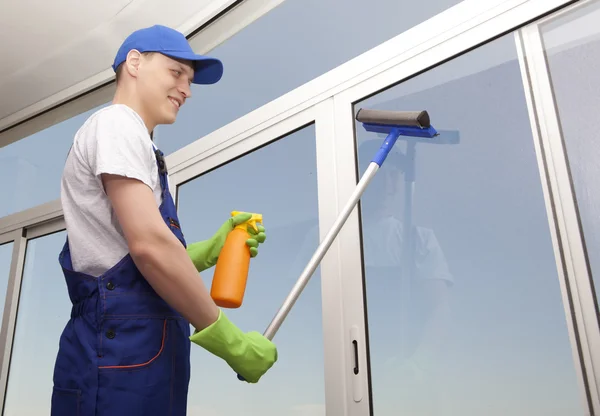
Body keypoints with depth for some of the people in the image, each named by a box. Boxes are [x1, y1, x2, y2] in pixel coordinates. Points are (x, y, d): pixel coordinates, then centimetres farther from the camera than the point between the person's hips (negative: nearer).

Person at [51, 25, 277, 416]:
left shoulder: (129, 138, 24)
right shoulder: (116, 123, -7)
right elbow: (149, 247, -21)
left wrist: (214, 248, 5)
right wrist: (232, 342, -16)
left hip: (134, 347, 10)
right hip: (123, 348, -10)